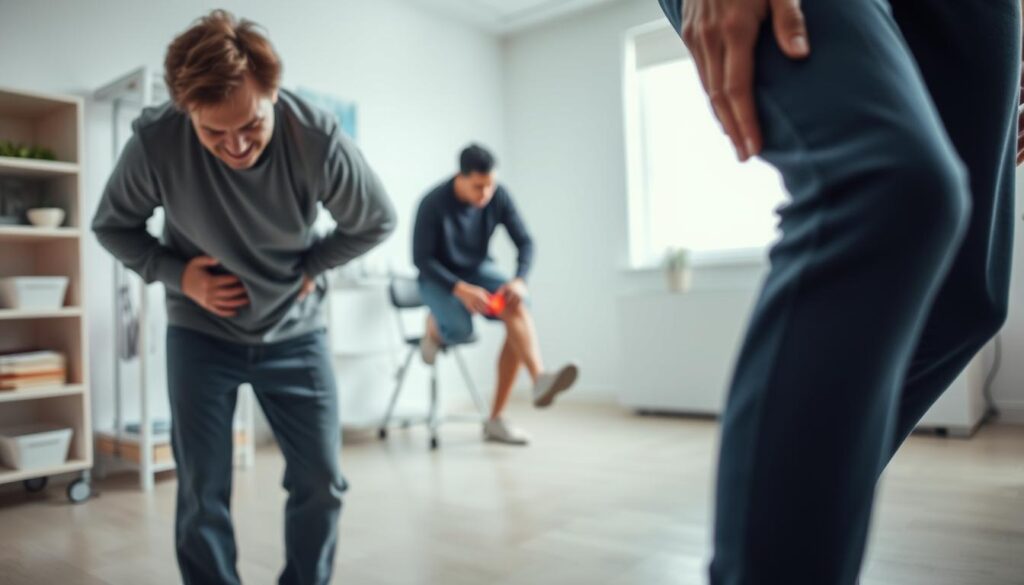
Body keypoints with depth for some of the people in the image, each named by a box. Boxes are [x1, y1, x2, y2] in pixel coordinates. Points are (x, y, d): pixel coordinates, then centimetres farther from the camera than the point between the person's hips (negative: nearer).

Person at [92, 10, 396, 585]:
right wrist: (178, 275, -15)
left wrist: (308, 268, -12)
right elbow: (112, 226, -1)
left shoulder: (318, 139, -23)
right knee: (202, 493, 3)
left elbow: (376, 222, -6)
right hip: (201, 335, 0)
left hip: (295, 333, 1)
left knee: (322, 483, 4)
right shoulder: (155, 141, -21)